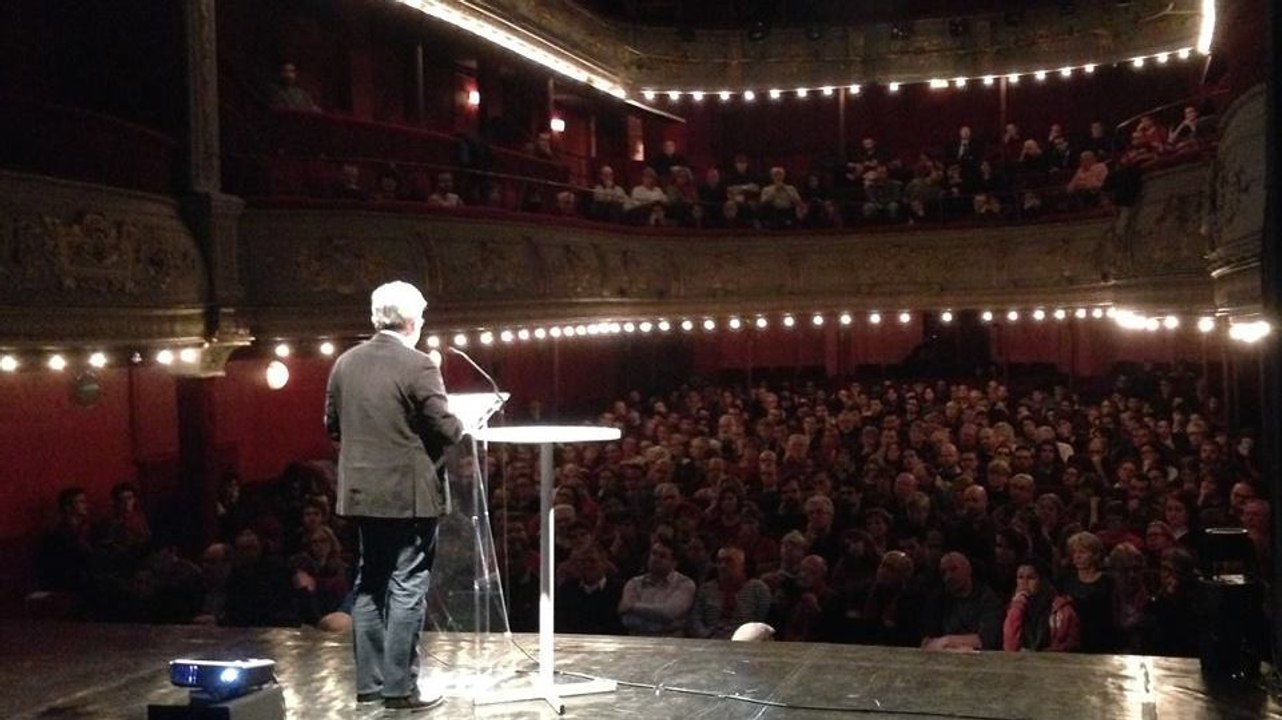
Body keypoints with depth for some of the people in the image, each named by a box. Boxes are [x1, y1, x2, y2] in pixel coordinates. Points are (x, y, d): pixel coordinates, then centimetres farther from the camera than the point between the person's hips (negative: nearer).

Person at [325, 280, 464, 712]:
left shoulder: (345, 363, 5)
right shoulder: (419, 366, -14)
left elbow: (332, 425, 11)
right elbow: (446, 431, -15)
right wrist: (462, 425, 6)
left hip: (361, 492, 7)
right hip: (409, 494, -6)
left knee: (370, 586, 15)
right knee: (407, 589, 0)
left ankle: (368, 682, 21)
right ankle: (399, 688, 3)